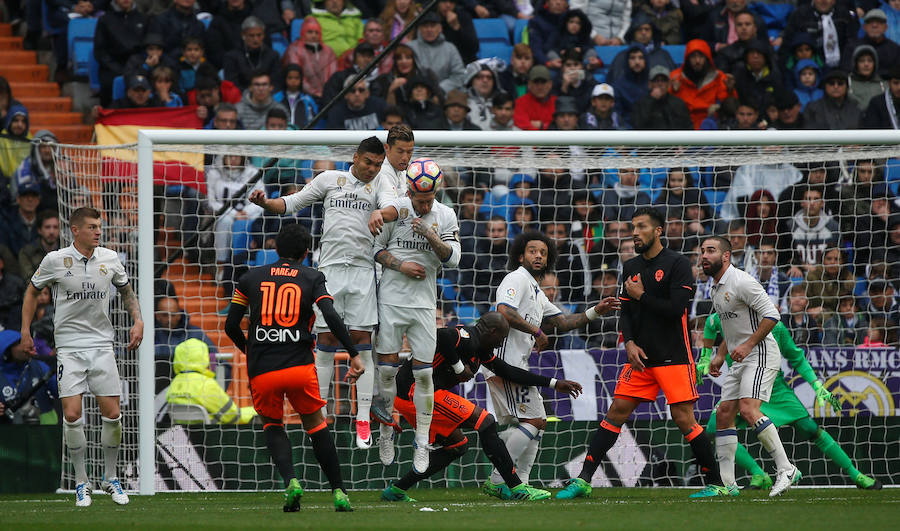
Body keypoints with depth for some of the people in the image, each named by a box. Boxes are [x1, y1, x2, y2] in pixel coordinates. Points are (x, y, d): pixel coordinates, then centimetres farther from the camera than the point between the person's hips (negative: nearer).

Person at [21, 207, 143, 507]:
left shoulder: (109, 260, 4)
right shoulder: (55, 260, -5)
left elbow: (126, 291, 21)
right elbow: (33, 291, 10)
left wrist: (137, 321, 8)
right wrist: (26, 331, 6)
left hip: (102, 344, 2)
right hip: (69, 346, -2)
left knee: (112, 415, -3)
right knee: (72, 415, -12)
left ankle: (110, 479, 16)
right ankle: (81, 482, 3)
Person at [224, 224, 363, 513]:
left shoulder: (251, 278, 12)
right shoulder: (313, 278, 8)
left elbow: (231, 326, 11)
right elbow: (332, 318, -8)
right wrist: (354, 355, -6)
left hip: (261, 370, 1)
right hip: (300, 366, -1)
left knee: (272, 426, 21)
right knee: (316, 424, 19)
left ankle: (290, 480, -4)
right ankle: (338, 491, 14)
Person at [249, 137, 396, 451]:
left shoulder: (380, 185, 8)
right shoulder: (329, 179, 11)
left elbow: (393, 207, -12)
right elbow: (292, 202, 14)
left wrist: (381, 213, -36)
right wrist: (265, 202, -5)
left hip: (363, 270, -1)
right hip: (330, 268, 1)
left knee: (362, 342, -3)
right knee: (326, 341, 0)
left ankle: (363, 421, -1)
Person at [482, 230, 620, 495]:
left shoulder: (537, 293, 26)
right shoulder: (517, 279, -6)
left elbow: (562, 322, 26)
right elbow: (504, 312, -22)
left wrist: (595, 312, 15)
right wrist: (537, 331, -15)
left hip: (518, 364, 11)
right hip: (505, 361, -11)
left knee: (537, 423, 12)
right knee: (533, 421, -14)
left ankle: (519, 484, 9)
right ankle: (497, 481, -16)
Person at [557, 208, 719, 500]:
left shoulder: (677, 264, -6)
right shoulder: (631, 267, 13)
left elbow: (676, 308, -16)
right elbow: (625, 312, 13)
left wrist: (641, 295, -8)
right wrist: (629, 342, -3)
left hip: (674, 357, -5)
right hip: (640, 356, 5)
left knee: (683, 418, -9)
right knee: (617, 411, -1)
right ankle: (583, 480, -3)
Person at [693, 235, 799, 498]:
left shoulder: (741, 282, -14)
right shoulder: (717, 288, 17)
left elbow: (771, 315, -19)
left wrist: (748, 344, -20)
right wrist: (720, 355, 19)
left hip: (760, 355, -10)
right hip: (741, 360, 10)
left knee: (748, 409, -24)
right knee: (723, 414, 5)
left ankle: (786, 470, -20)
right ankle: (726, 484, 8)